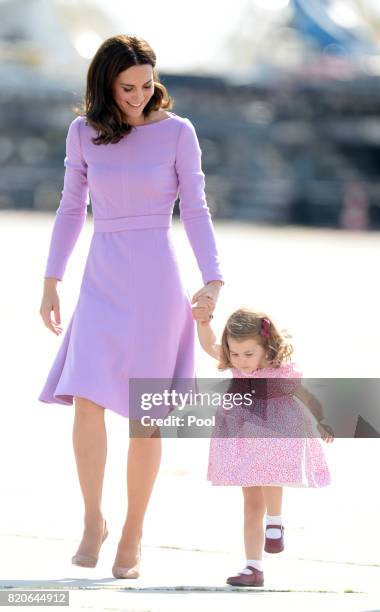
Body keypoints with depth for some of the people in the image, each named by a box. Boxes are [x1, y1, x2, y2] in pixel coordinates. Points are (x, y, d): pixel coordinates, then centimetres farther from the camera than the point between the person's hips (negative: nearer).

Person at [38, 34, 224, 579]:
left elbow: (196, 211, 0)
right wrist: (51, 283, 12)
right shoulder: (84, 133, 5)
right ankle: (93, 520, 3)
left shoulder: (177, 132, -2)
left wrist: (214, 282, -11)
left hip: (157, 282, -2)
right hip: (102, 282, 2)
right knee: (87, 401, -15)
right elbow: (72, 208, 13)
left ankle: (133, 534, 12)